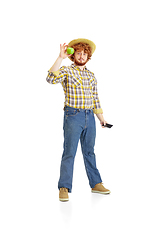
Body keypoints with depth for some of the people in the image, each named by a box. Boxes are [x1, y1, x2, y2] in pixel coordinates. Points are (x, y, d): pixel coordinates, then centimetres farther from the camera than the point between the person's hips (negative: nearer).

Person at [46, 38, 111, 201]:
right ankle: (64, 188, 3)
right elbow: (51, 79, -23)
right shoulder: (67, 71, -2)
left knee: (89, 152, 14)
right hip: (73, 116, -5)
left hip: (90, 117, 5)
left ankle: (96, 184, 22)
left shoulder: (91, 75, 15)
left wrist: (101, 118, 19)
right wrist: (60, 58, -26)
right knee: (69, 153, -4)